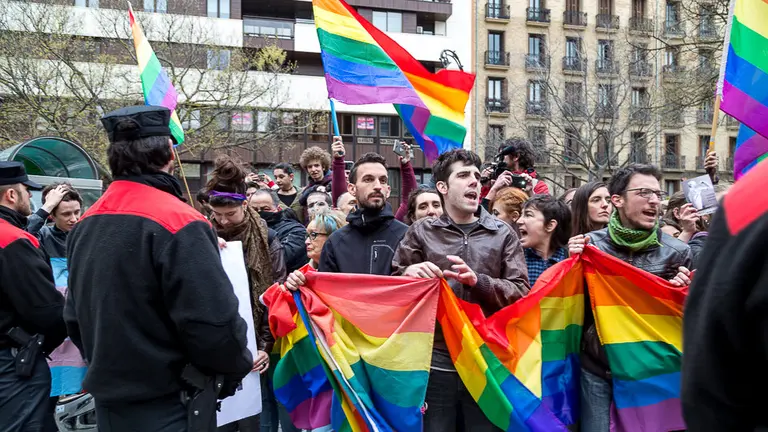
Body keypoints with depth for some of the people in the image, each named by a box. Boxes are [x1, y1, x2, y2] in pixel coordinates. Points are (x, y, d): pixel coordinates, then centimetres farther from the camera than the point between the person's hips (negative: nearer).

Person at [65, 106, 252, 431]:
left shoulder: (85, 224, 4)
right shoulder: (178, 222, -21)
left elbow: (75, 315, 12)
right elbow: (214, 320, -23)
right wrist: (236, 366, -5)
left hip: (108, 399, 7)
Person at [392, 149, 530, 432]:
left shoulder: (503, 234, 6)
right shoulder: (421, 232, 5)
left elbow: (521, 294, 0)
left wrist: (477, 281, -16)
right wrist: (409, 274, -16)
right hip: (436, 361, 0)